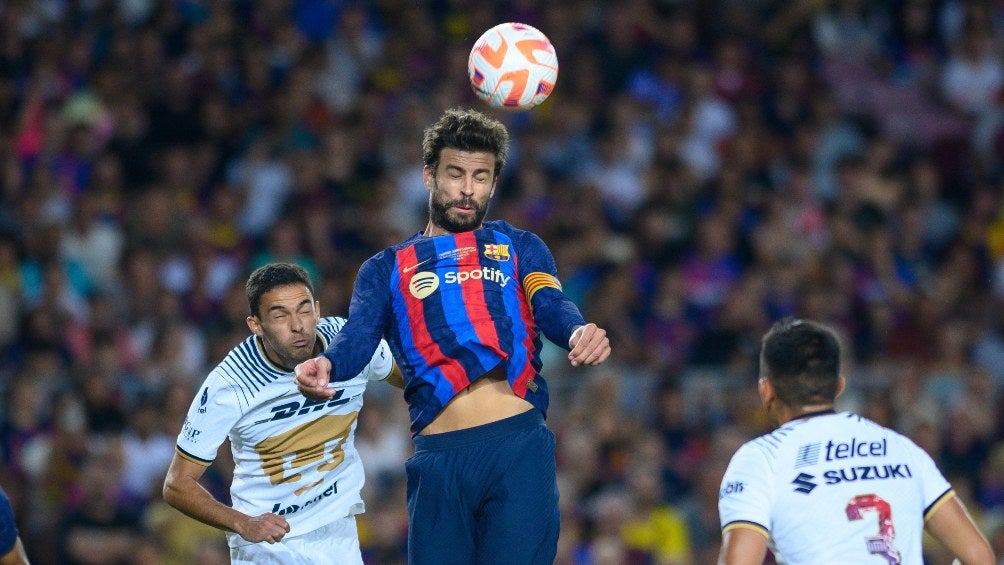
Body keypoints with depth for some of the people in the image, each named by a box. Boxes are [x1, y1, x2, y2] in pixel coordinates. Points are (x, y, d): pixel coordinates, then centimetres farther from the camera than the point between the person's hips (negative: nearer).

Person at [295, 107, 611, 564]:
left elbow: (550, 307, 2)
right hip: (438, 458, 1)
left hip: (519, 445, -1)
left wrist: (578, 333, -24)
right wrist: (325, 365, -21)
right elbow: (359, 338, 4)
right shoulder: (387, 269, 21)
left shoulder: (520, 248, 21)